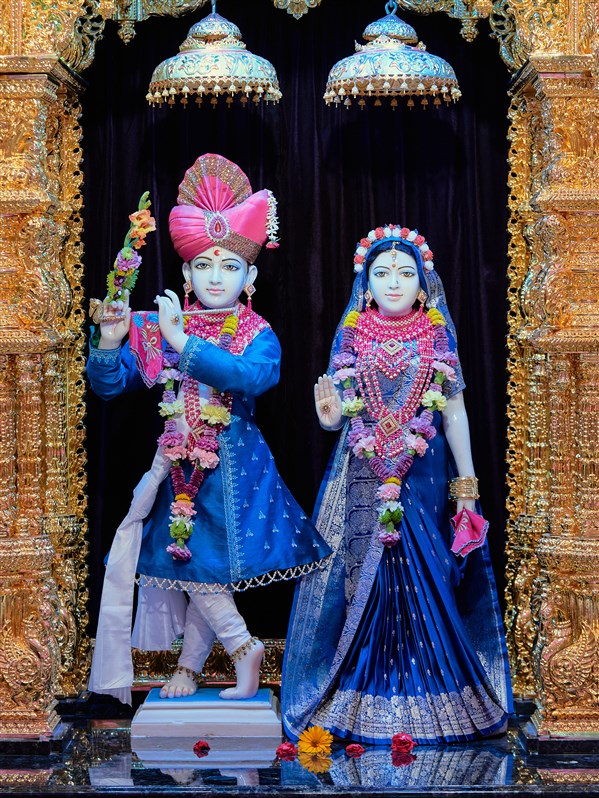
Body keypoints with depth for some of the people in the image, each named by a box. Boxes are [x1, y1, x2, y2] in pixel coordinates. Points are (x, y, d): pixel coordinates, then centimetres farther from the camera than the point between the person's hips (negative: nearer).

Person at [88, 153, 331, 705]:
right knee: (191, 561, 4)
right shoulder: (158, 326, 4)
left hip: (232, 464, -3)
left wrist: (183, 342, -26)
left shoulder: (257, 335, -4)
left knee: (207, 563, 1)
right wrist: (110, 341, -17)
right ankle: (243, 648, 20)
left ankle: (190, 666, 18)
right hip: (178, 463, 3)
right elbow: (109, 384, 3)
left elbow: (250, 377, -27)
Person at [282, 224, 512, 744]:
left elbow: (455, 413, 3)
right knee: (361, 579, 1)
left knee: (426, 580, 2)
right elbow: (339, 411, 8)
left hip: (425, 475, 0)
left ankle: (428, 698, 17)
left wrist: (466, 490, -1)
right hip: (362, 479, 0)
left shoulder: (438, 335, 3)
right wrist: (329, 415, -17)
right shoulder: (351, 334, 5)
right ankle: (358, 698, 14)